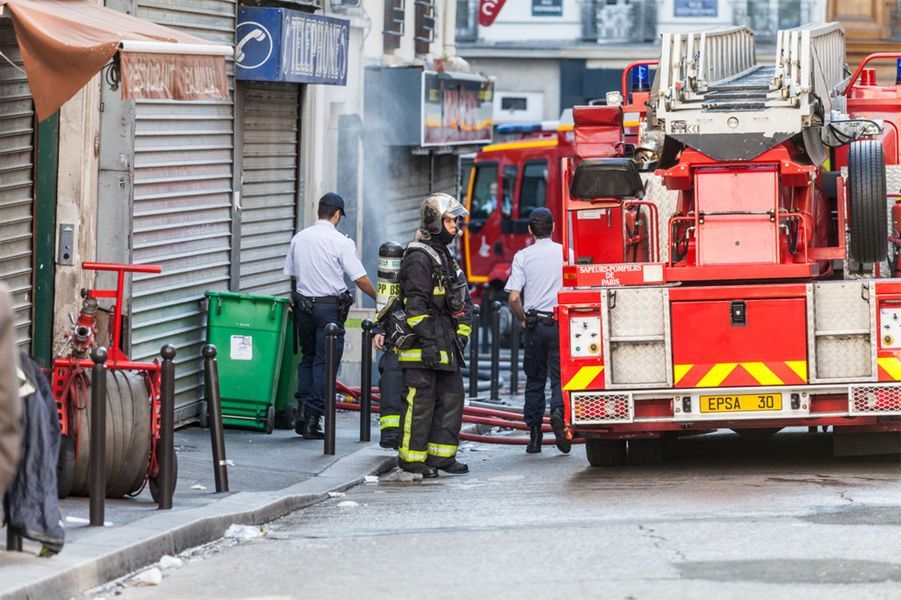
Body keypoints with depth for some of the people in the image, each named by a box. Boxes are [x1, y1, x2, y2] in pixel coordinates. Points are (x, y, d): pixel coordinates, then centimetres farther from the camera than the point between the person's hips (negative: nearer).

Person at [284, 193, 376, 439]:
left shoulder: (299, 239, 6)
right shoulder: (340, 242, -10)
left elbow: (291, 275, 13)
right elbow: (360, 279, -9)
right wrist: (379, 299, 4)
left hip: (303, 306, 5)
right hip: (330, 306, -5)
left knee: (307, 357, 17)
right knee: (324, 362, -1)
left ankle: (302, 408, 5)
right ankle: (313, 418, -4)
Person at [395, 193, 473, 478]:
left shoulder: (445, 256, 18)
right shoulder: (418, 258, -13)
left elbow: (461, 301, 24)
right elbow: (415, 304, -19)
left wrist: (461, 334, 16)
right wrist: (427, 342, -22)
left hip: (445, 344, 10)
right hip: (422, 346, -10)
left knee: (451, 398, 9)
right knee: (420, 401, -6)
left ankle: (441, 454, 15)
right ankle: (411, 457, -1)